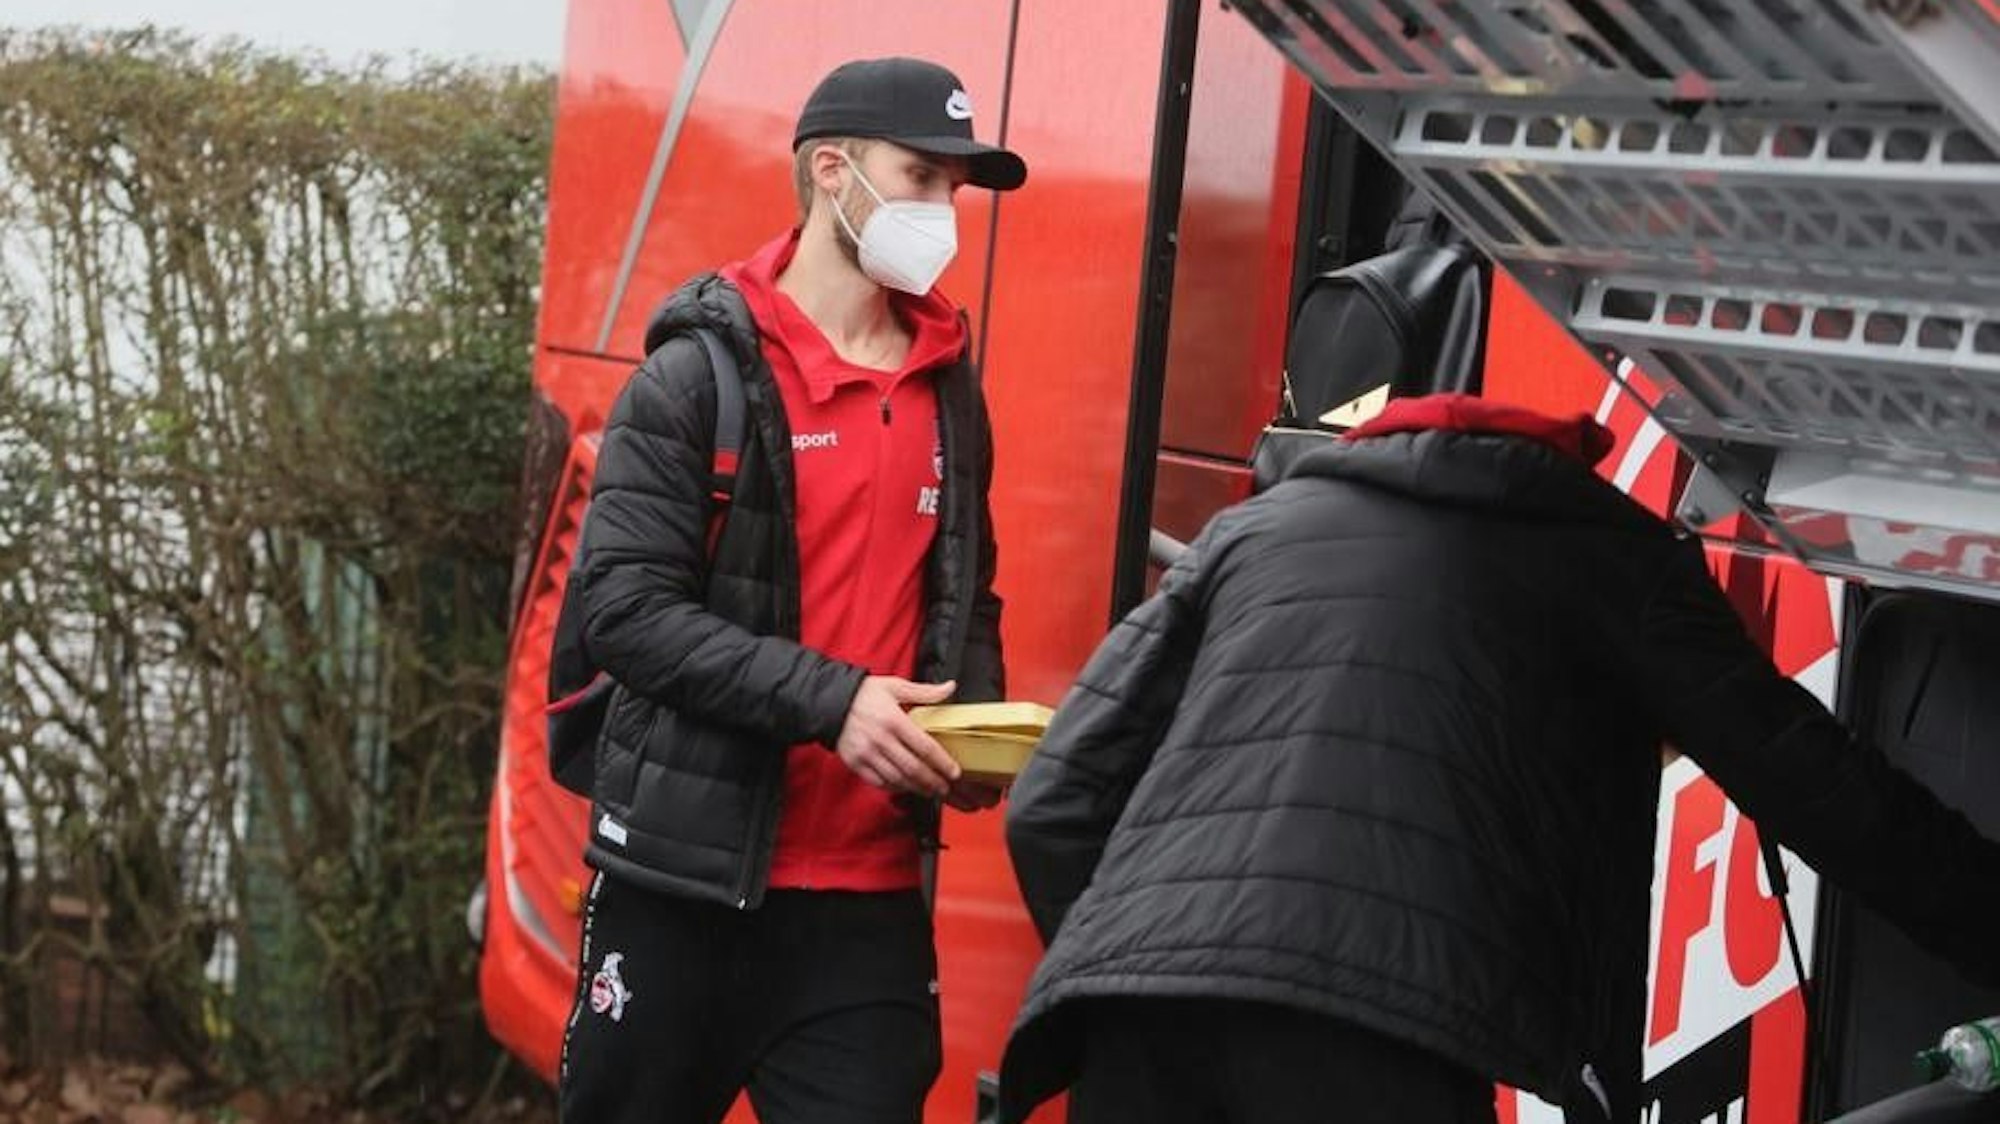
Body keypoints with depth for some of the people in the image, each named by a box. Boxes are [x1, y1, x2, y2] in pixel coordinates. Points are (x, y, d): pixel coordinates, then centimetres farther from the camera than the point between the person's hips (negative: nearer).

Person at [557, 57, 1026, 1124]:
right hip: (688, 880, -4)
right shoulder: (699, 375, -6)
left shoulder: (950, 392, 12)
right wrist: (828, 698, -22)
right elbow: (624, 609, -13)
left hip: (872, 898, 4)